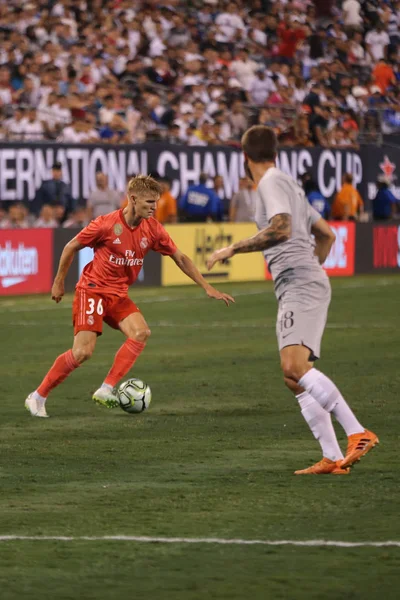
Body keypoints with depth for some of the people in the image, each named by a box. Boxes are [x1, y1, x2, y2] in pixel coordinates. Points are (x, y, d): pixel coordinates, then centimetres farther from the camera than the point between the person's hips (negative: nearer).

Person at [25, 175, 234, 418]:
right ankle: (38, 397, -1)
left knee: (141, 332, -21)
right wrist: (59, 283, 4)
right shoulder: (106, 224, -16)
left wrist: (208, 288, 3)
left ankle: (106, 390, -20)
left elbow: (180, 258, 7)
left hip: (119, 295, 5)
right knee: (83, 351, -16)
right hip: (92, 289, -5)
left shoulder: (153, 229, -2)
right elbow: (71, 247, -3)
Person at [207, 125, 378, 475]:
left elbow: (281, 228, -19)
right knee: (295, 378, 6)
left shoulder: (272, 182, -3)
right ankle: (333, 458, 0)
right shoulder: (290, 185, 25)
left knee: (295, 367, -24)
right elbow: (327, 234, 30)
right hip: (293, 291, 10)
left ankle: (358, 434, -30)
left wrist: (234, 249, -13)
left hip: (300, 285, -10)